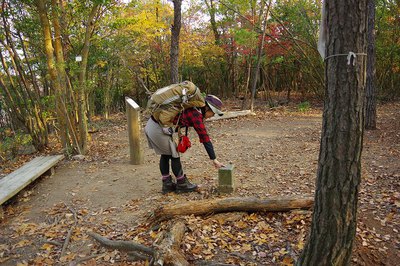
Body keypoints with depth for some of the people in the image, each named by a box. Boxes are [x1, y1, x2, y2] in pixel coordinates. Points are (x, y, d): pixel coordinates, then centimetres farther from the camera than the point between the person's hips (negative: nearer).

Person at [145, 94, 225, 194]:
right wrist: (214, 159, -7)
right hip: (159, 130, -9)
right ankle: (182, 185, 19)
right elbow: (205, 139, -12)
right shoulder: (196, 115, -14)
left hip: (150, 125, 9)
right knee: (174, 156, 6)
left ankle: (167, 185, 29)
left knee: (165, 155, 19)